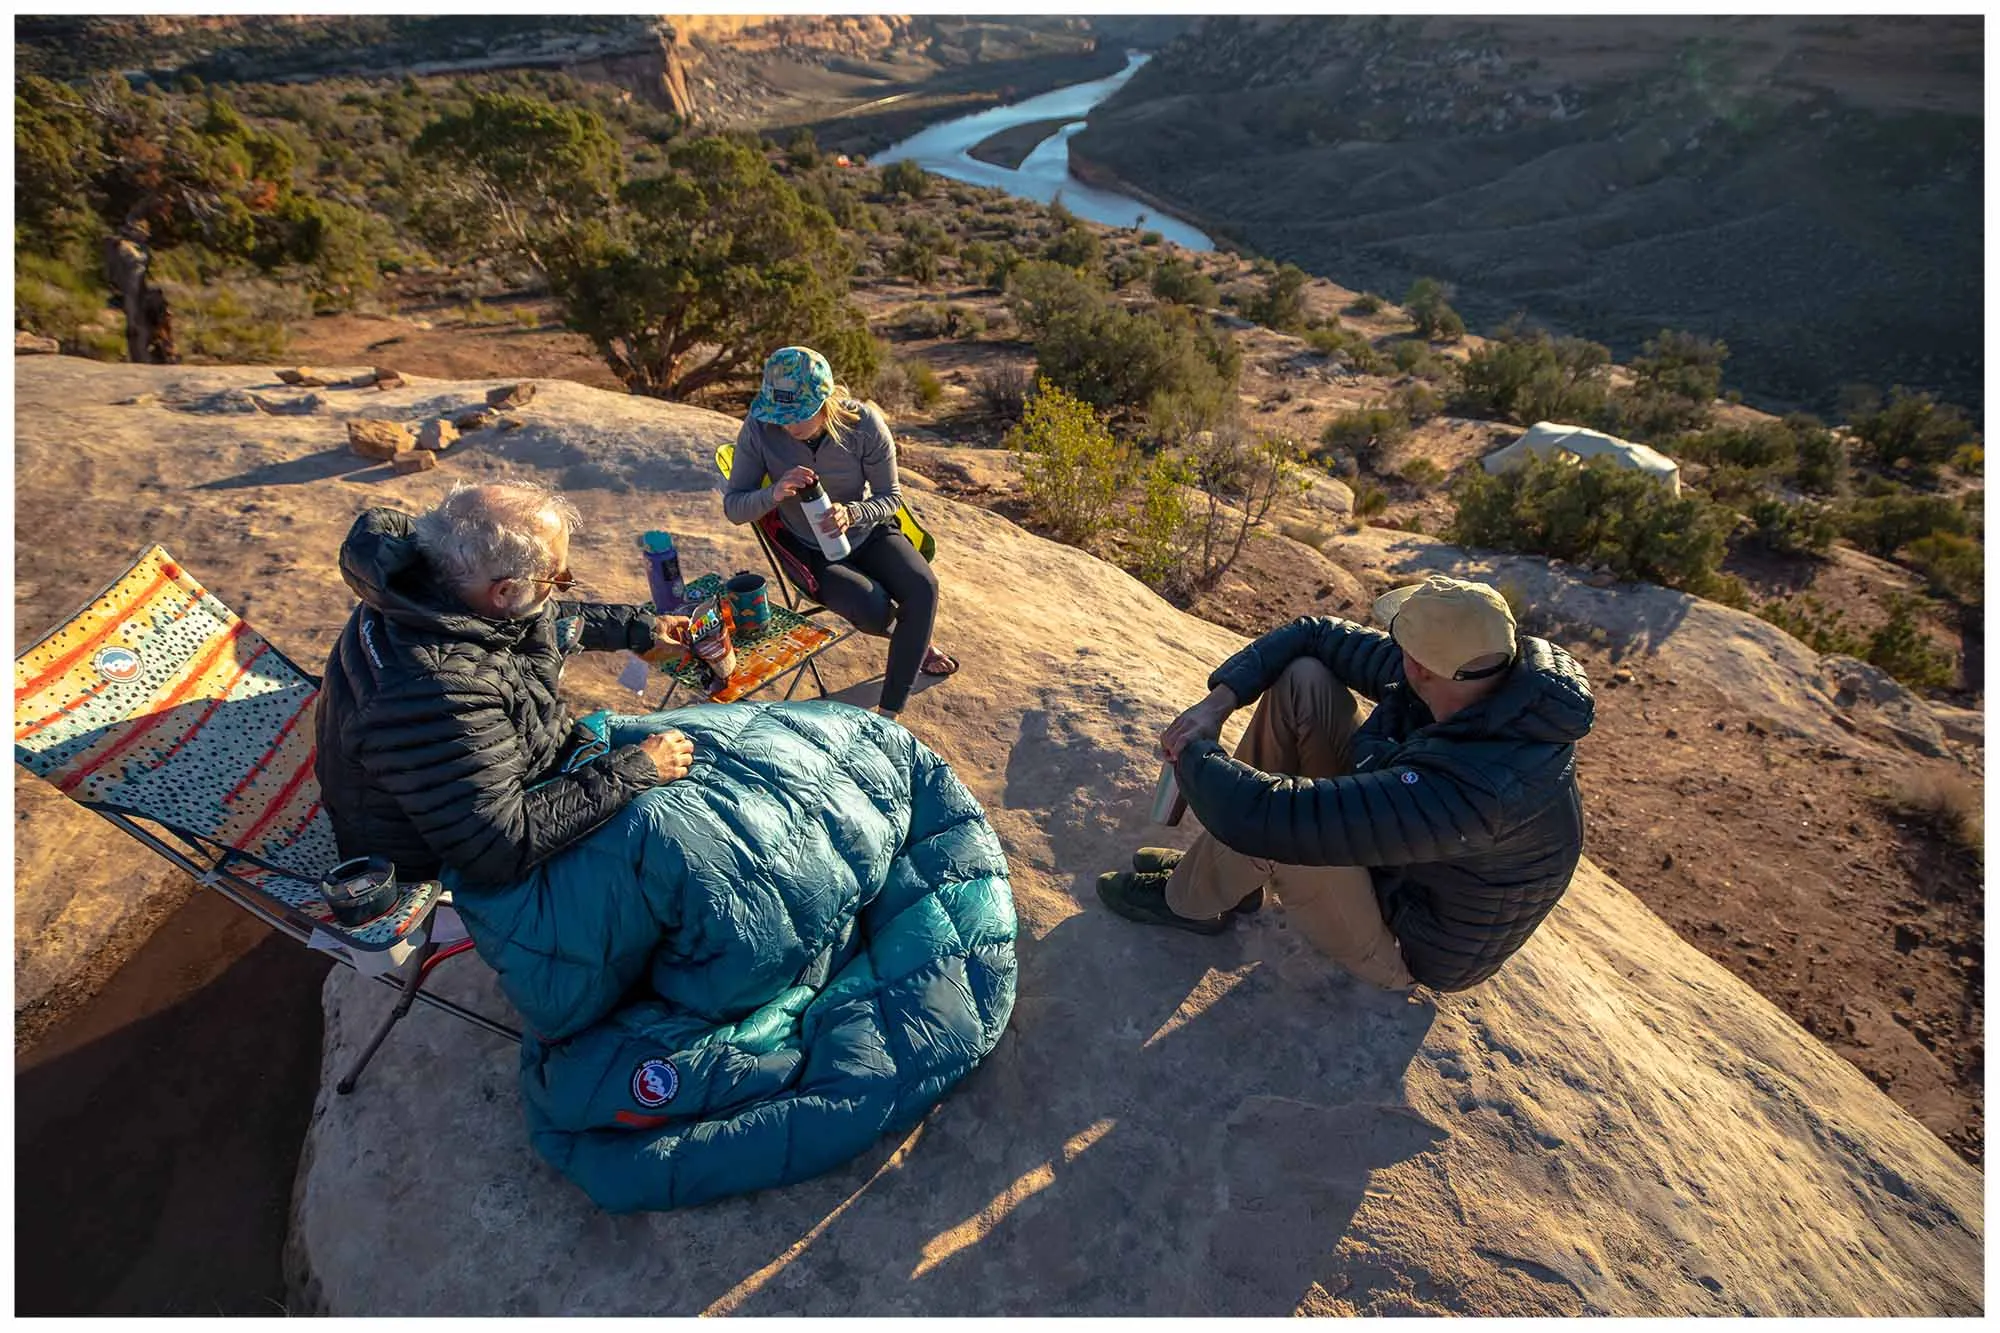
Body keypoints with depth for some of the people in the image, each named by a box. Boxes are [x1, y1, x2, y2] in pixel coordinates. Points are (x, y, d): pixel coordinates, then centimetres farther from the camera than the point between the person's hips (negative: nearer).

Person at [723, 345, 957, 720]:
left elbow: (890, 496, -9)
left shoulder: (863, 422, -20)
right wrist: (774, 494, -36)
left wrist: (852, 514, -32)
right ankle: (913, 643, 11)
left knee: (922, 587, -26)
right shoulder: (759, 428, -20)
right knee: (874, 608, -29)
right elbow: (733, 507, -14)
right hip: (807, 548, -1)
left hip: (866, 532, 2)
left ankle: (890, 709, -15)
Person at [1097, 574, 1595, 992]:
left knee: (1268, 817, -34)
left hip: (1407, 945, -7)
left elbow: (1276, 817, -44)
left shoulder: (1477, 785, -41)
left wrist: (1193, 754, -25)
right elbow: (1312, 635, -8)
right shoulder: (1482, 665, -17)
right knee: (1303, 678, -9)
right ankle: (1221, 869, 4)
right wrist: (1217, 702, -18)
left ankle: (1192, 900, 3)